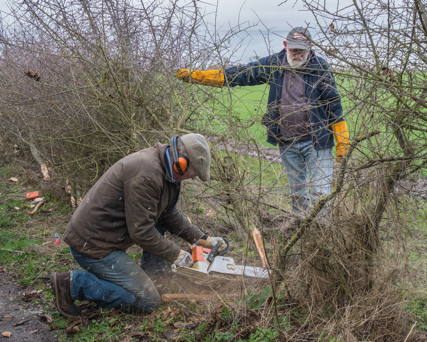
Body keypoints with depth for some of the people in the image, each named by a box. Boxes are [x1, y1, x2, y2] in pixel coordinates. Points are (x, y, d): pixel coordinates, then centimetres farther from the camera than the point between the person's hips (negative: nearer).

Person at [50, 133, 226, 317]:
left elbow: (170, 214, 17)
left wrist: (201, 238, 13)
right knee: (148, 302, -7)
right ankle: (74, 283, -6)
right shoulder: (145, 174, -26)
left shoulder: (166, 171, 5)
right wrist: (174, 254, -10)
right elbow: (141, 231, -23)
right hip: (91, 245, -10)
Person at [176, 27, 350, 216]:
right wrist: (194, 75, -6)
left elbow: (334, 104, -3)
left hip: (316, 142, -4)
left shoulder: (320, 67, -6)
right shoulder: (274, 64, 2)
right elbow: (238, 74, 0)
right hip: (287, 143, 4)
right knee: (298, 193, 14)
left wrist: (343, 142, -6)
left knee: (320, 191, -8)